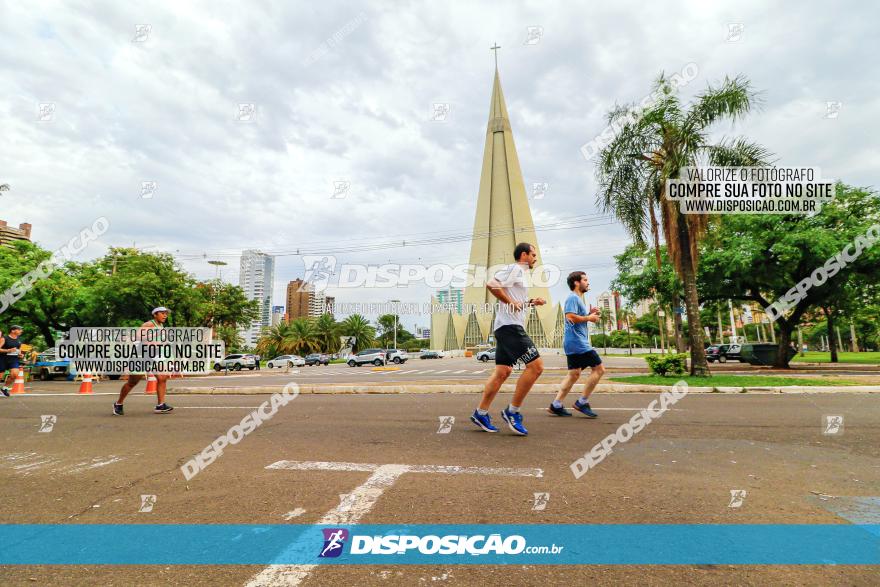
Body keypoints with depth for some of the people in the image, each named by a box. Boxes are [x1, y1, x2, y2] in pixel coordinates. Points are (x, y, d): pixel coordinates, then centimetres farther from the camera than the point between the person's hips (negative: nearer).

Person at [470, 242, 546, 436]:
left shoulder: (519, 273, 25)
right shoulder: (515, 269, -6)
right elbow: (491, 284, -20)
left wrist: (532, 302, 17)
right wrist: (511, 302, -17)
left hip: (506, 327, 10)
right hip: (510, 325, -10)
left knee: (503, 371, 10)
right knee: (536, 365, -12)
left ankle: (481, 413, 14)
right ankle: (512, 411, -5)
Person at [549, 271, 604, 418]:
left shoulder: (578, 299, 23)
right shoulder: (573, 298, -9)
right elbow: (571, 317, -23)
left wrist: (589, 314, 10)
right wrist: (589, 318, -11)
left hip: (574, 344, 10)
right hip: (577, 342, -10)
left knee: (574, 374, 9)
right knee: (599, 368, -6)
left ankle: (556, 405, 10)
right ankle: (582, 402, -1)